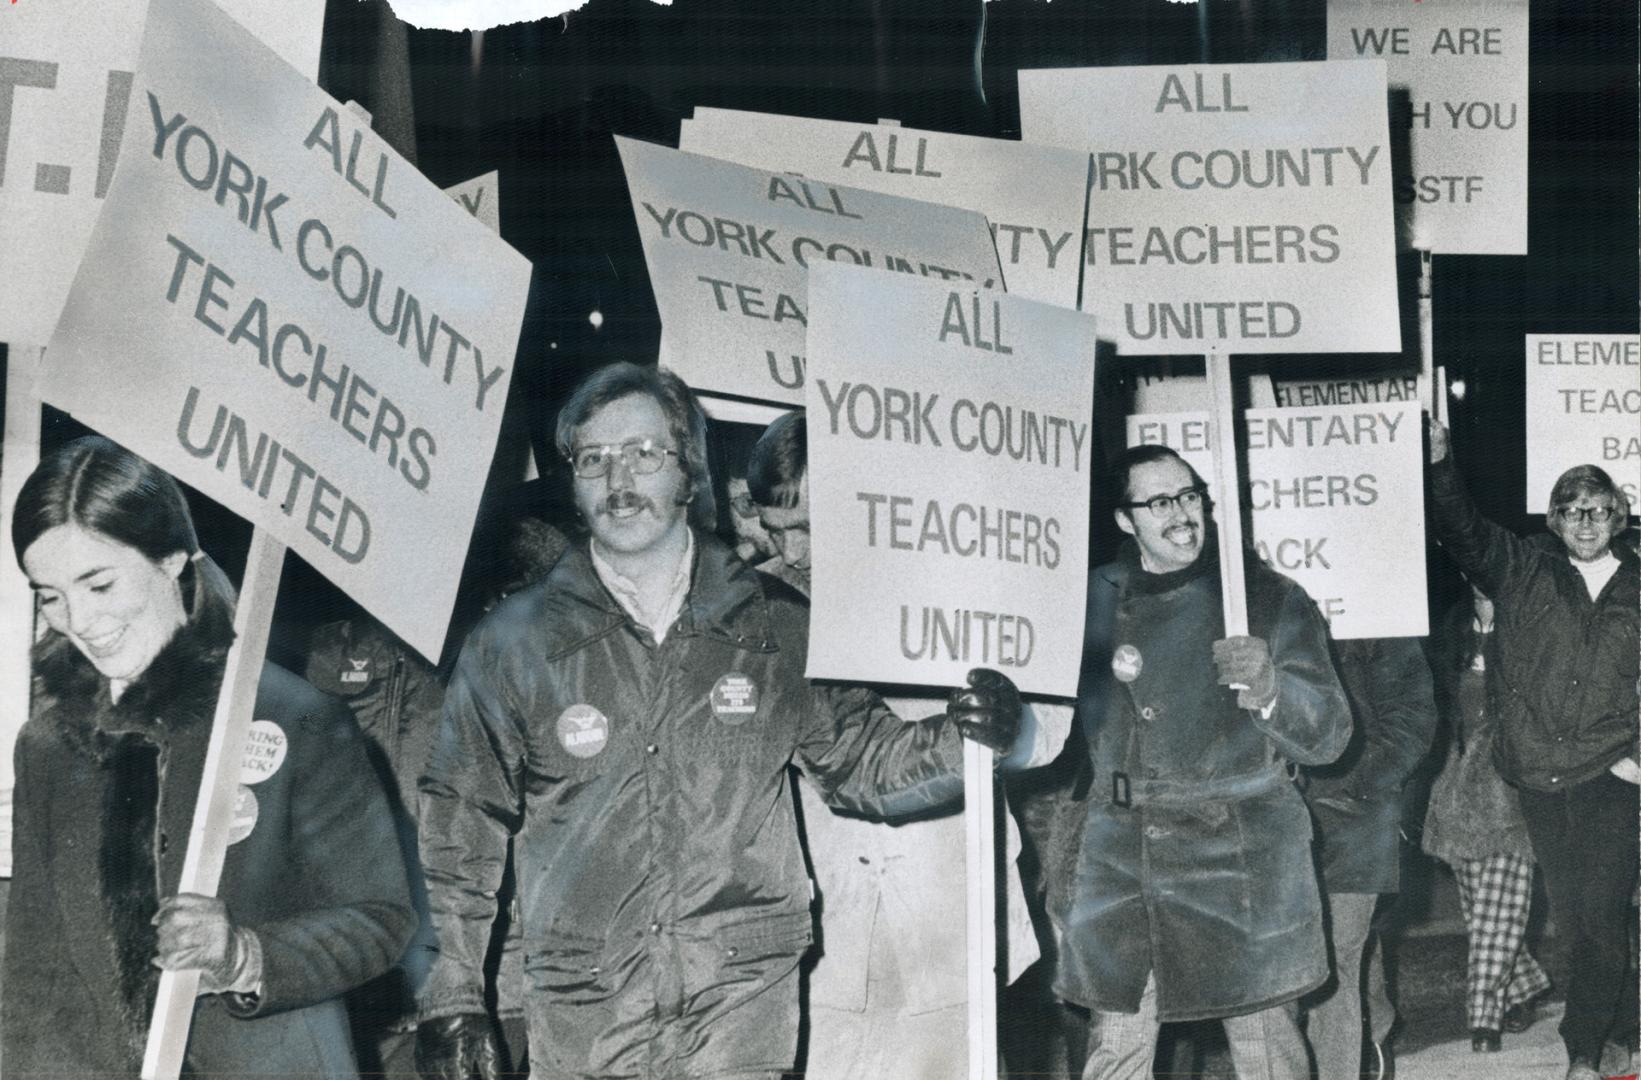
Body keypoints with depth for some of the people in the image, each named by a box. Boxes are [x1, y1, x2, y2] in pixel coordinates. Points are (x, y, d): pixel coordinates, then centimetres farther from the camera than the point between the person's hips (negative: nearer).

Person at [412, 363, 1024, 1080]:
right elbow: (460, 828, 6)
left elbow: (862, 759, 11)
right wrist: (451, 996, 3)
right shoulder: (513, 643, 2)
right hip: (581, 1018, 0)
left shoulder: (776, 629, 5)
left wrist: (963, 742, -9)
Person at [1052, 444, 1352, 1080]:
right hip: (1119, 860, 3)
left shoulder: (1270, 598, -1)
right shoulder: (1096, 599, 7)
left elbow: (1327, 737, -6)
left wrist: (1267, 691, -25)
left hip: (1237, 859, -2)